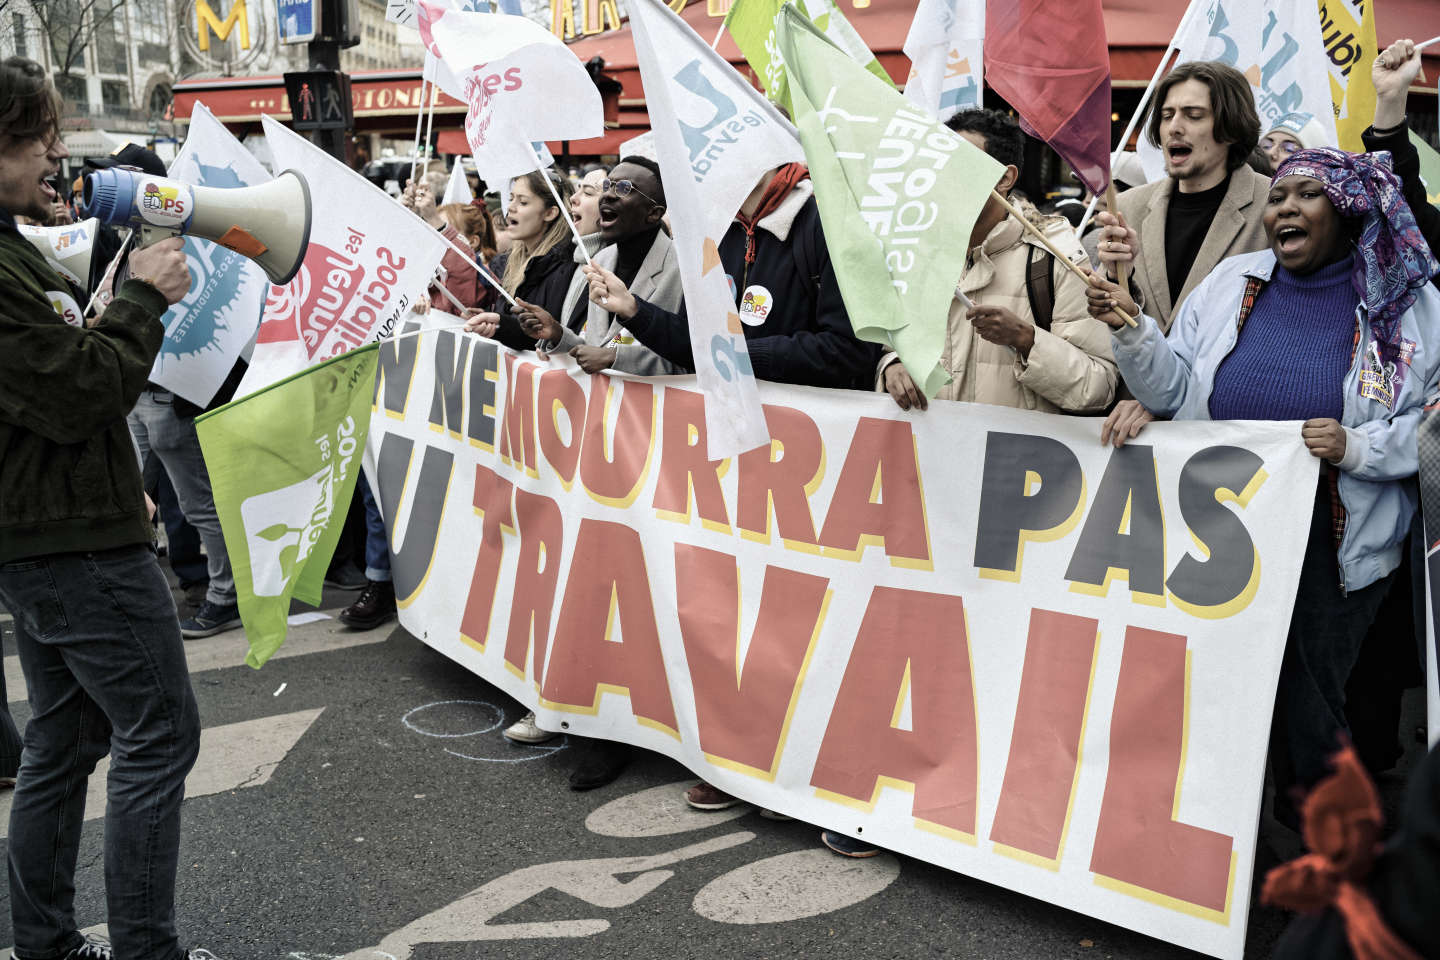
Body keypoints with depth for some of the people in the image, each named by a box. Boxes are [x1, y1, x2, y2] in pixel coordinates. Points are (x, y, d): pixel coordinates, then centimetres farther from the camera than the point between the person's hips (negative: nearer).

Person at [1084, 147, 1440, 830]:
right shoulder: (1233, 282, 6)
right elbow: (1172, 391, 5)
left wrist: (1356, 447, -17)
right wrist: (1130, 329, -11)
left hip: (1330, 555, -2)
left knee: (1307, 712, 6)